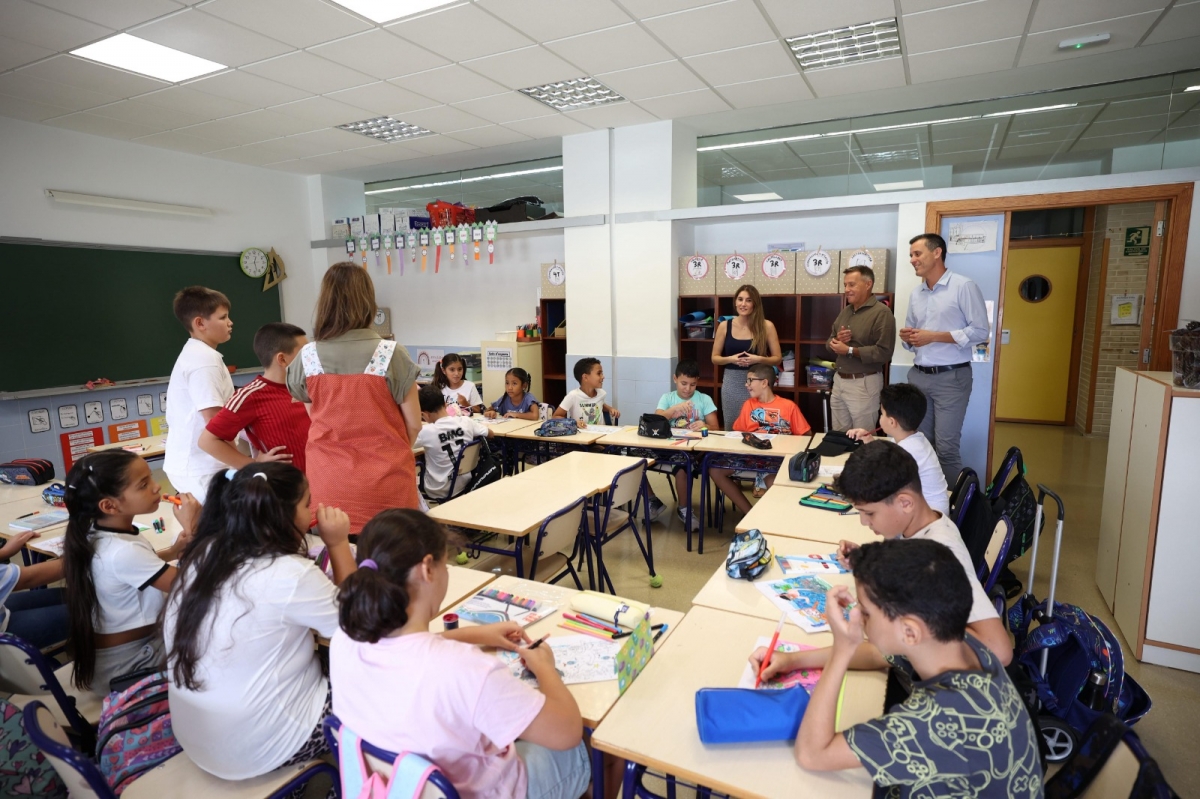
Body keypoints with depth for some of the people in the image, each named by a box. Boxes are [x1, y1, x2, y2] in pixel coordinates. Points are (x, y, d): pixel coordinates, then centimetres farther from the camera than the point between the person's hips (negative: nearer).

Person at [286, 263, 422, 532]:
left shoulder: (307, 357, -3)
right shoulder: (391, 354, -11)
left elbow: (309, 415, 11)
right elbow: (414, 423, -5)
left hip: (327, 480, 3)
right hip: (384, 480, -2)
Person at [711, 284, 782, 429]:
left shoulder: (766, 326, -1)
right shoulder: (724, 326, 2)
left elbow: (778, 359, 3)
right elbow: (715, 358, 8)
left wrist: (759, 359, -15)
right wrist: (730, 359, -11)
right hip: (732, 383, 1)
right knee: (731, 428, 5)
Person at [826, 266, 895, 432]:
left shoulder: (881, 312, -13)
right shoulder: (845, 311, 13)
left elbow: (884, 352, -22)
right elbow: (830, 342, 18)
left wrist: (849, 350, -17)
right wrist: (836, 340, -5)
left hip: (863, 383, -7)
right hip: (839, 380, 8)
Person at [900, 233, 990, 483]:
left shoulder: (964, 287, -6)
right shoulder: (916, 293, 13)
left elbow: (981, 331, -11)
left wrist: (934, 336, -16)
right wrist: (907, 337, -3)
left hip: (951, 378, -6)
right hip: (918, 376, 6)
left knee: (946, 446, -5)